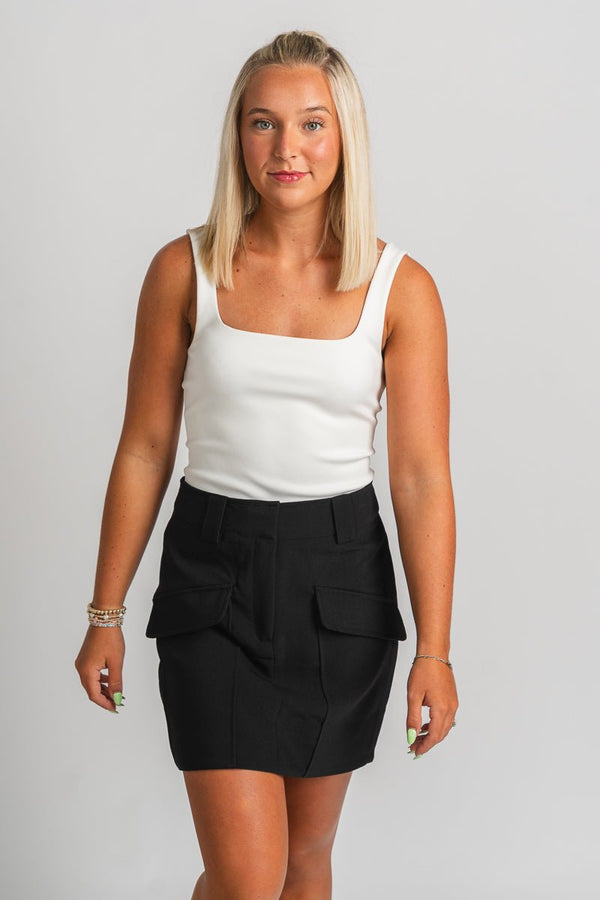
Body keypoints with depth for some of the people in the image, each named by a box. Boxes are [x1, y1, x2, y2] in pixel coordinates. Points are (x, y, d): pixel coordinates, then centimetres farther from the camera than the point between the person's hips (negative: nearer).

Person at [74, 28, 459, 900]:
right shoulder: (184, 270, -4)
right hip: (215, 573, -1)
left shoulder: (400, 287, -4)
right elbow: (144, 450, 1)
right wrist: (105, 615, 2)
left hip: (342, 577, 1)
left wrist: (434, 650, -10)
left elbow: (422, 476, -6)